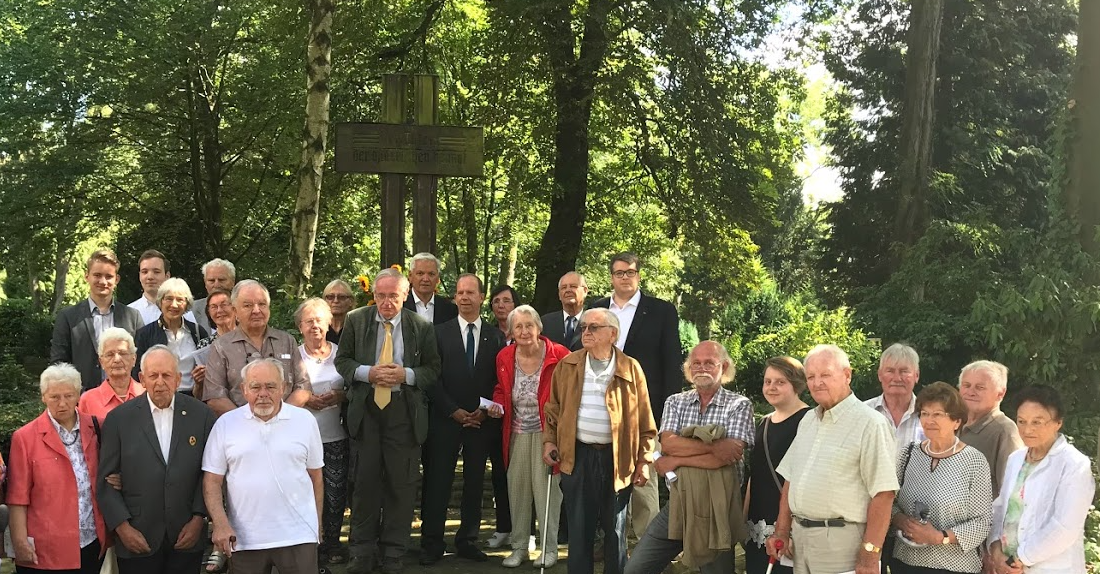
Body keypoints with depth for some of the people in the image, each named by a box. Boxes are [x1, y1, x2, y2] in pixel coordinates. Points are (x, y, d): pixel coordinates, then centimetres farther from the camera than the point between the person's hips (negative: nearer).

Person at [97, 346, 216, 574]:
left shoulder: (201, 415, 2)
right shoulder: (119, 419, -1)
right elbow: (105, 481, 1)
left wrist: (198, 519, -3)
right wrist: (122, 527, -6)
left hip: (187, 538, 1)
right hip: (136, 540, -1)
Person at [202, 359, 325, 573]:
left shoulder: (305, 420, 5)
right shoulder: (226, 424, 3)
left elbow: (315, 477, 10)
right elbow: (212, 481, 2)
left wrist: (317, 526, 11)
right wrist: (220, 524, -9)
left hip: (297, 537, 0)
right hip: (244, 539, 1)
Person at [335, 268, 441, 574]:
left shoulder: (421, 326, 1)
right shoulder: (356, 320, 4)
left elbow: (433, 368, 5)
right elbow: (342, 360, 7)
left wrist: (405, 374, -13)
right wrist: (367, 373, -11)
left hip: (404, 410, 0)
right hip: (366, 408, 1)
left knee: (402, 484, 4)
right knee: (365, 480, 4)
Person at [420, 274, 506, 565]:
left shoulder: (495, 336, 7)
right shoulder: (440, 333, 2)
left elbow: (500, 380, 6)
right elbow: (433, 378, -2)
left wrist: (485, 410, -5)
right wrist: (454, 411, -9)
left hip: (482, 420, 2)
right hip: (445, 419, -2)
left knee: (475, 482, 7)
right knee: (437, 481, -1)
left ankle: (468, 540, 16)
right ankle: (432, 543, 6)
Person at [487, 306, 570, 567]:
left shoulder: (559, 355, -14)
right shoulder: (504, 357, 1)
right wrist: (498, 405, -3)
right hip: (517, 435, 4)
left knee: (546, 490, -1)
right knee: (517, 490, 9)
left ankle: (549, 549, 12)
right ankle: (519, 547, 22)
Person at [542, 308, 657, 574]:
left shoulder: (631, 369, -2)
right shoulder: (567, 365, 4)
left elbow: (644, 420, 0)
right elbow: (553, 407, 13)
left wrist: (644, 461, -2)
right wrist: (549, 441, 3)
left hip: (617, 458, -1)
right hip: (577, 456, 1)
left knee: (615, 529, 10)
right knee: (579, 528, 7)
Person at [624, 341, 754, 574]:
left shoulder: (739, 405, -3)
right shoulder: (675, 402, 8)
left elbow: (726, 456, -16)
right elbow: (667, 444, -9)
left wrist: (677, 461, -10)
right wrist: (713, 445, -19)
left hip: (718, 506, -3)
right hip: (678, 502, 4)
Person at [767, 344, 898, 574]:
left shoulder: (869, 423, -12)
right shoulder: (807, 421, 12)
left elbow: (883, 493, -17)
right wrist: (782, 531, 10)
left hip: (842, 538, -7)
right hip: (800, 535, 7)